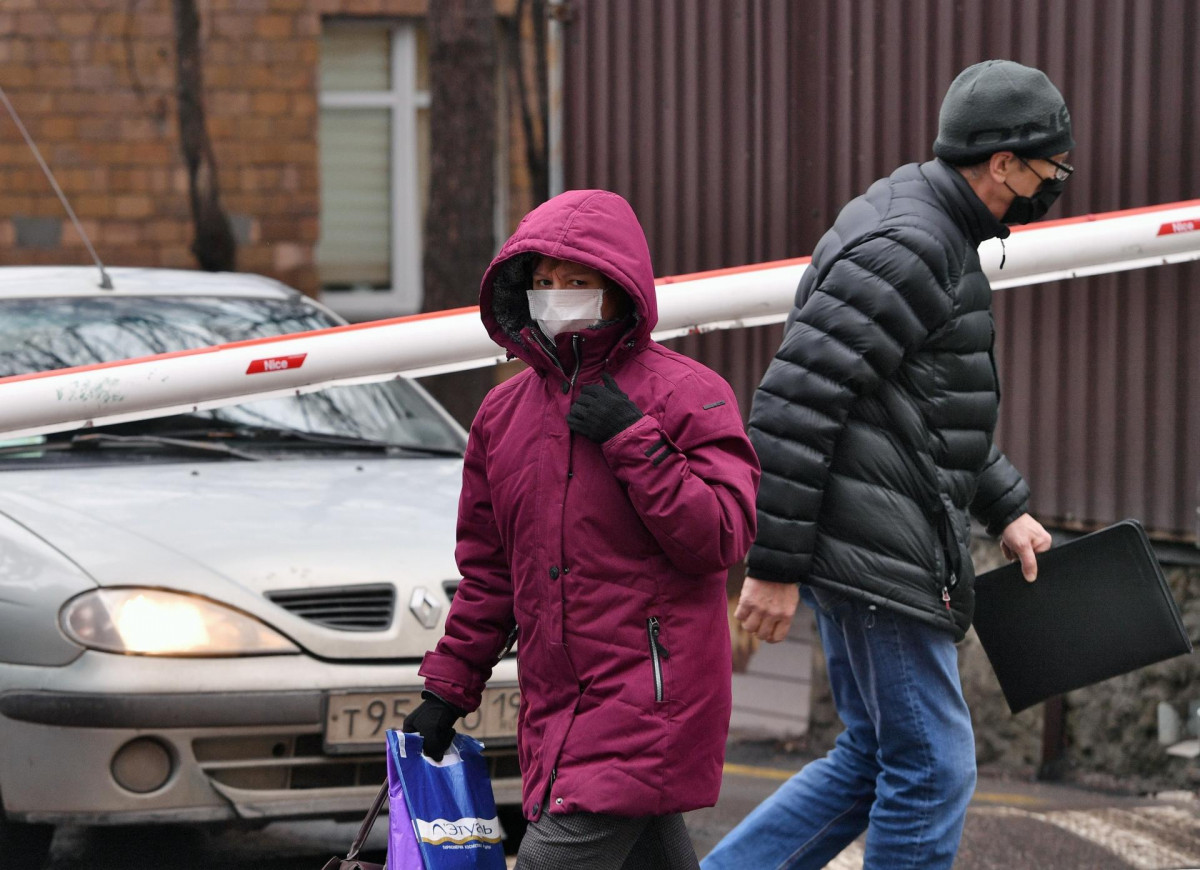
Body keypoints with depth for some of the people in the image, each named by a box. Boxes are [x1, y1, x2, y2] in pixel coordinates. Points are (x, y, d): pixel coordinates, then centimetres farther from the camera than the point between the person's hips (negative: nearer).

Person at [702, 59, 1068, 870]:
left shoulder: (939, 238, 15)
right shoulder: (904, 248, -18)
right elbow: (794, 403, -23)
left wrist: (1006, 507, 22)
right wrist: (774, 566, -22)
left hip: (884, 550, 10)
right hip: (880, 558, -10)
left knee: (872, 760, 16)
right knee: (932, 770, -3)